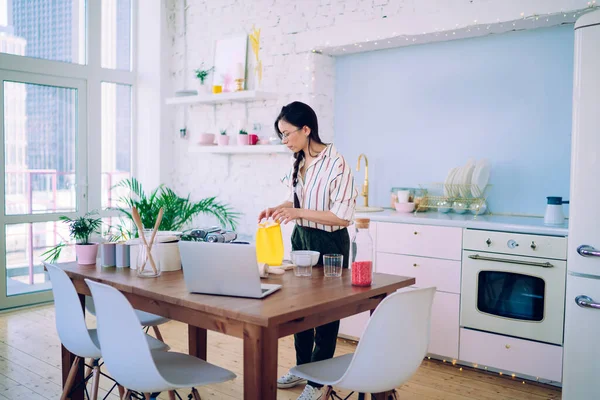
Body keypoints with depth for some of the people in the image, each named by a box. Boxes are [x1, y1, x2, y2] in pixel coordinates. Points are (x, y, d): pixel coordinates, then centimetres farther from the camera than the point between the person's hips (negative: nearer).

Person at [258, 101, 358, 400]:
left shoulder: (335, 162, -21)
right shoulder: (298, 161, 3)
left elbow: (343, 216, -23)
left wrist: (299, 213, -28)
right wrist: (278, 209, -3)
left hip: (329, 243, -8)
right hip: (301, 239, 8)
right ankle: (301, 368, 37)